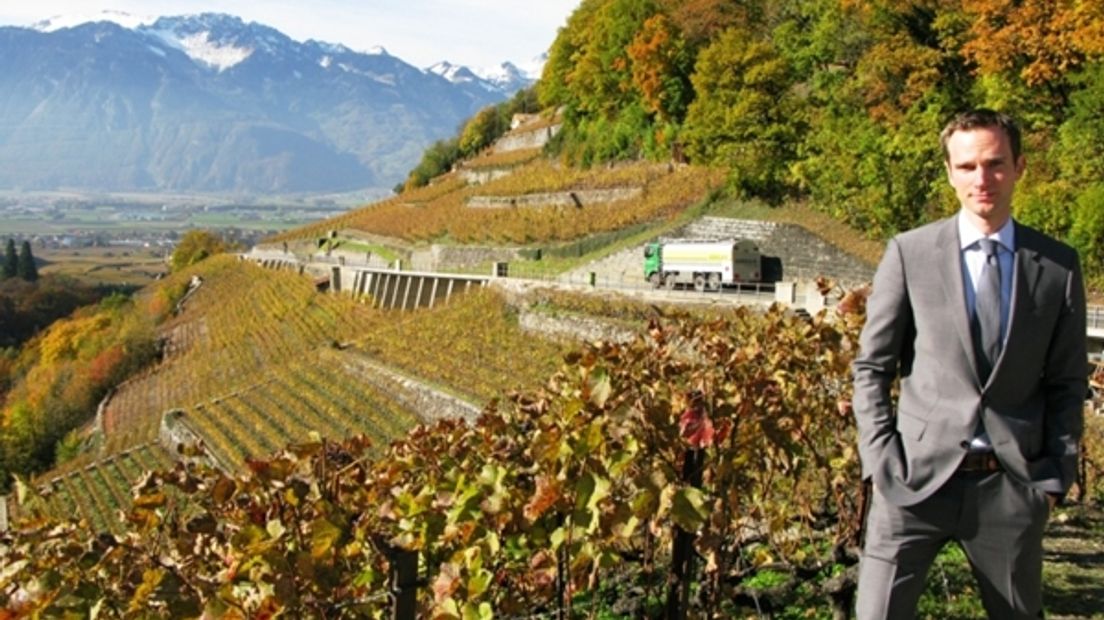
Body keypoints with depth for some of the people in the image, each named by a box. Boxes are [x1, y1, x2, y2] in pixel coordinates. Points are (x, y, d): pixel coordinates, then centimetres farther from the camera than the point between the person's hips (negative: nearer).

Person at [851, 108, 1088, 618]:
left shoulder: (1059, 265, 5)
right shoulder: (909, 253, 0)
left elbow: (1068, 384, 9)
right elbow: (871, 367, 2)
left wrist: (1056, 477, 3)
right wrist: (881, 463, -4)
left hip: (1013, 485, 2)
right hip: (917, 478, -1)